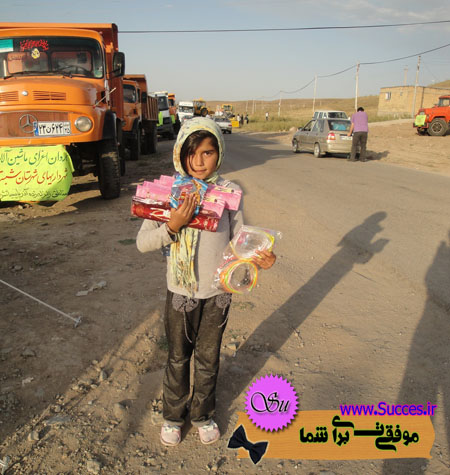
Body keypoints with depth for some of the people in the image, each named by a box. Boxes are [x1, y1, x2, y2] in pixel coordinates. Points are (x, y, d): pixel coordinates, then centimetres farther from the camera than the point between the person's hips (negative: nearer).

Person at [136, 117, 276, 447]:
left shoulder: (229, 191, -7)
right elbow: (142, 242, -12)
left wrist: (256, 257, -19)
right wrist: (173, 225, -28)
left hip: (218, 291, 1)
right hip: (181, 291, -1)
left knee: (208, 358, 18)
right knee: (178, 357, 18)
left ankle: (204, 414, 43)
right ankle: (174, 414, 42)